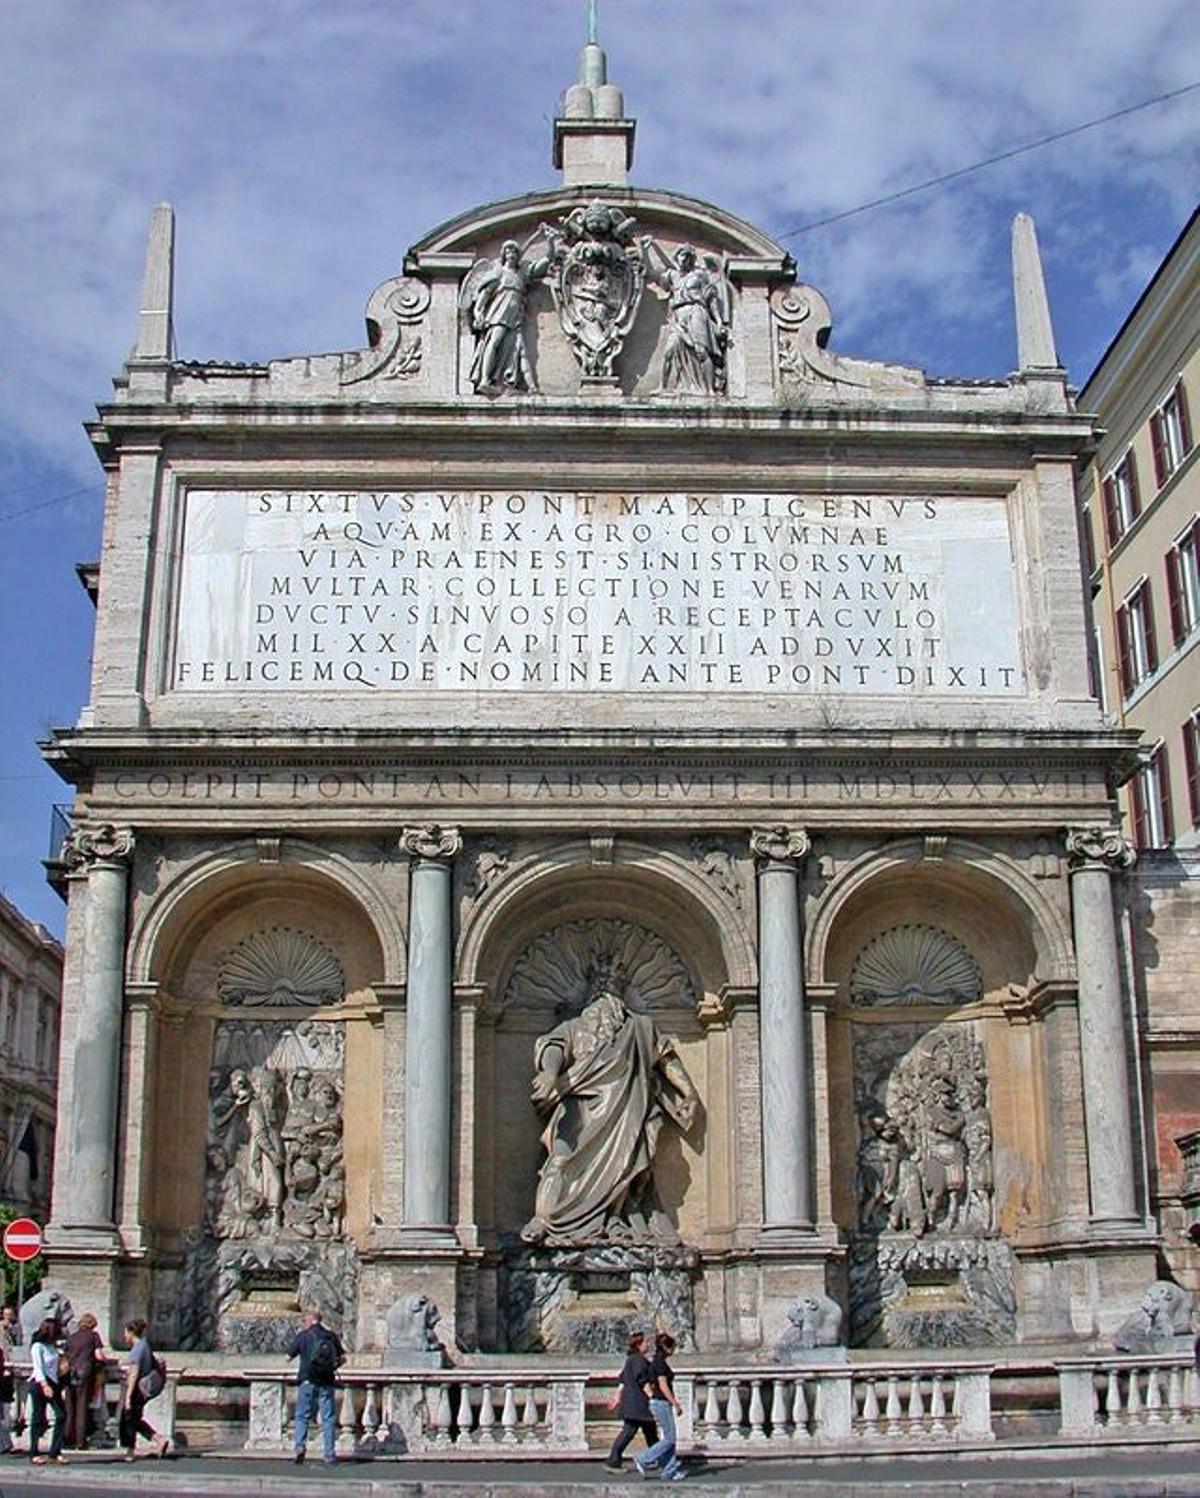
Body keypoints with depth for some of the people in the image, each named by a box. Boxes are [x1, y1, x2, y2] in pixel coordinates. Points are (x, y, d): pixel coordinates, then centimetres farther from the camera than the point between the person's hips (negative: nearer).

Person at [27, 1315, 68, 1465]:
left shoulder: (52, 1346, 12)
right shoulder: (37, 1346, -9)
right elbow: (38, 1368, -18)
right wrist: (44, 1385, -28)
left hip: (53, 1384, 7)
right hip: (39, 1384, -7)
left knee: (61, 1415, -2)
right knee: (38, 1418, 0)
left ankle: (55, 1452, 4)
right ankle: (34, 1454, 10)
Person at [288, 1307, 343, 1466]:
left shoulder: (302, 1336, -3)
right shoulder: (331, 1336, 6)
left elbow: (289, 1356, 4)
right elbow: (343, 1357, 7)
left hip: (307, 1381, -2)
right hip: (327, 1382, 2)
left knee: (302, 1416, 7)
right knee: (328, 1418, 5)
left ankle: (300, 1445, -11)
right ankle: (329, 1454, 4)